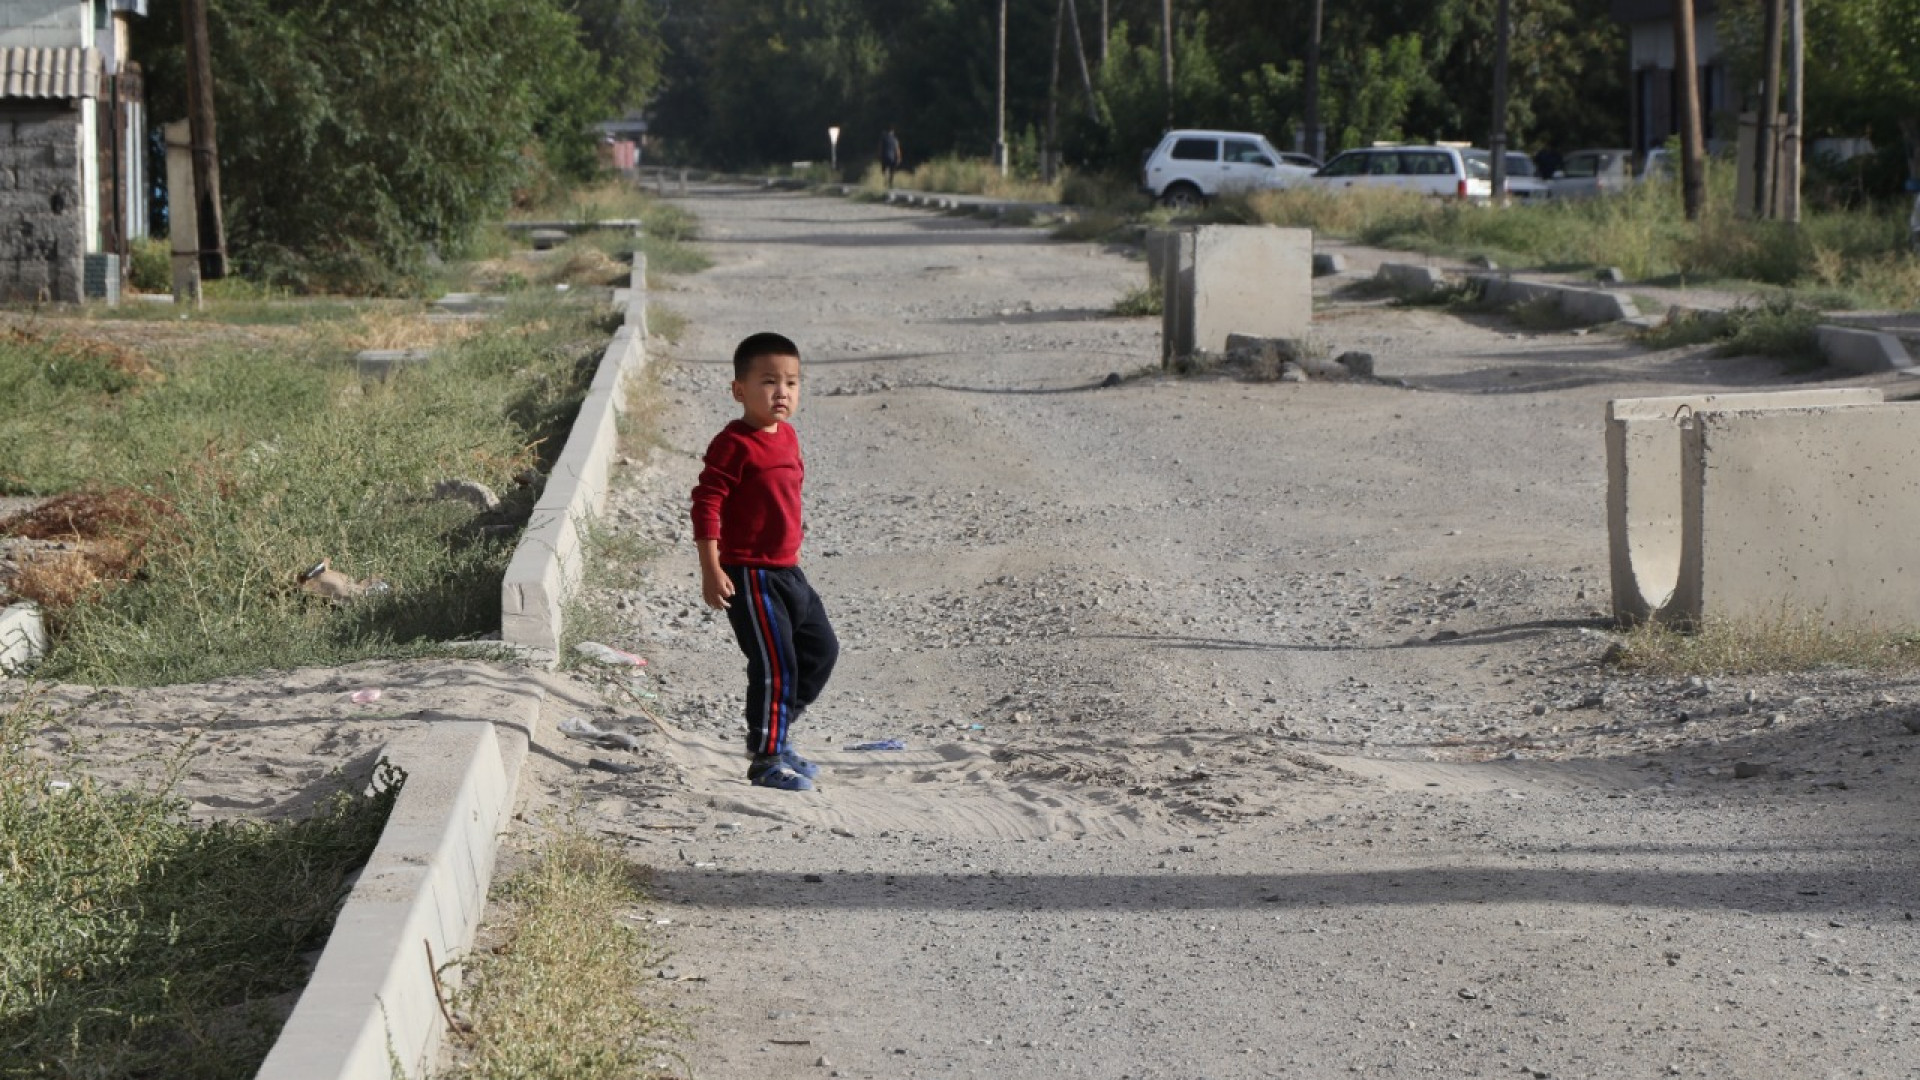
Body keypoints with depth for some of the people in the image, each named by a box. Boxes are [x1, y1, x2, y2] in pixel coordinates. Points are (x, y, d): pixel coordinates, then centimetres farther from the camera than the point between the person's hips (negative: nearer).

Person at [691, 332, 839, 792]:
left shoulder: (787, 435, 10)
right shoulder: (734, 444, -17)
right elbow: (707, 504, -19)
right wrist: (711, 571, -23)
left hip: (787, 571, 10)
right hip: (750, 575, -10)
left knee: (821, 648, 17)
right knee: (775, 664, -8)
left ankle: (775, 736, 29)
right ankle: (766, 761, 4)